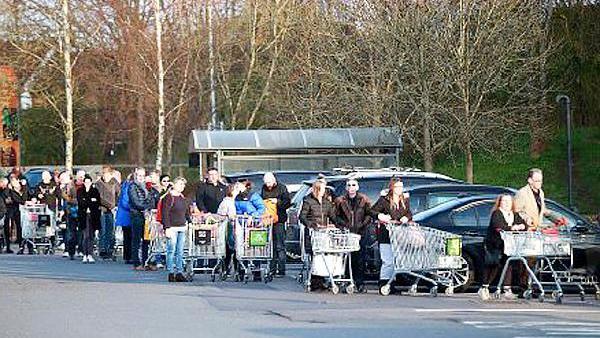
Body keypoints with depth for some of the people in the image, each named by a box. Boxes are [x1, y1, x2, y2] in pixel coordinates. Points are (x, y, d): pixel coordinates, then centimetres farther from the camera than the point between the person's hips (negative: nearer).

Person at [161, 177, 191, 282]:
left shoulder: (183, 198, 16)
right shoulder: (169, 197, -6)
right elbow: (165, 214, -11)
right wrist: (167, 228, -16)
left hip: (182, 227, 7)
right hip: (172, 228, -7)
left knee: (180, 251, 7)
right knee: (172, 250, -5)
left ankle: (179, 273, 10)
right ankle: (171, 273, -1)